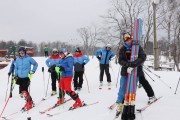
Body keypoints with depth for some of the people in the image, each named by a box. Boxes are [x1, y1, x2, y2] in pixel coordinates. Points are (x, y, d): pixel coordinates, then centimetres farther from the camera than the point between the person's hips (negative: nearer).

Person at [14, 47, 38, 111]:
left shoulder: (29, 58, -5)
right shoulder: (17, 60, 8)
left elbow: (35, 64, 5)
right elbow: (16, 68, 19)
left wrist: (33, 71, -2)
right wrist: (16, 75, 11)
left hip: (26, 77, -5)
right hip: (20, 77, 6)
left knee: (24, 90, -13)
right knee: (22, 90, 7)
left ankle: (29, 104, -1)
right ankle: (30, 102, 23)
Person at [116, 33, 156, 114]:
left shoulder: (138, 47, -10)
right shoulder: (122, 49, -2)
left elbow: (143, 57, -24)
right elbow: (120, 61, -10)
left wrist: (132, 65, -37)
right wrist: (128, 65, -31)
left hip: (137, 70, -1)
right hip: (125, 70, 1)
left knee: (143, 82, 13)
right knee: (123, 87, 0)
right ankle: (120, 103, 11)